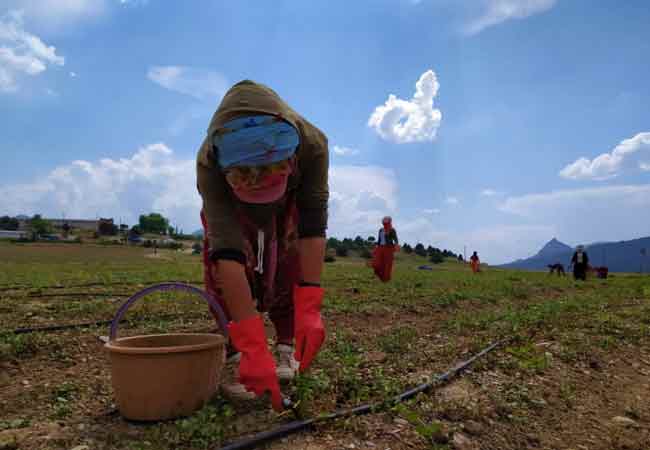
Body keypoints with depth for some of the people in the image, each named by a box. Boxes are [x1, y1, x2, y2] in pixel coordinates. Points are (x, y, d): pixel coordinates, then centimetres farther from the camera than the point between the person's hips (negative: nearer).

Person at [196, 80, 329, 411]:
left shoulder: (312, 144, -42)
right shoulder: (209, 162, -44)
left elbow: (314, 226, -40)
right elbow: (227, 250, -50)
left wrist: (309, 309, -47)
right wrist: (253, 346, -52)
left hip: (291, 202, 1)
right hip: (230, 204, -1)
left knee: (288, 265, -9)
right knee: (221, 262, -21)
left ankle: (286, 345, 10)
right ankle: (234, 355, -9)